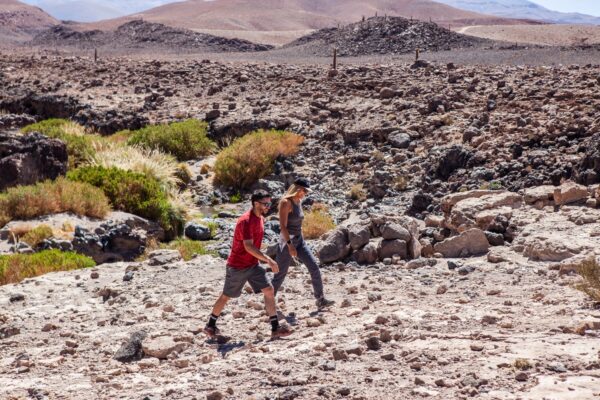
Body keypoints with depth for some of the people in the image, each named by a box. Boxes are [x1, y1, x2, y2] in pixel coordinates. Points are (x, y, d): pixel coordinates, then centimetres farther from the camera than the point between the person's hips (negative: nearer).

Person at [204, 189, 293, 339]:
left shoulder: (260, 218, 4)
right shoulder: (246, 221, -25)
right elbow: (248, 247, -32)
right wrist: (269, 260, -34)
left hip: (253, 265, 8)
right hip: (237, 266, -8)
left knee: (269, 290, -4)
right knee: (226, 296, 7)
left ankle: (275, 328, -1)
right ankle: (210, 326, 26)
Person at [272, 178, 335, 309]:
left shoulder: (299, 201, 8)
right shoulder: (286, 202, -17)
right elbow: (283, 226, -22)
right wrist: (289, 244, -28)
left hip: (299, 240, 8)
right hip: (287, 241, -8)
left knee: (314, 266, -1)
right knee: (280, 274, 1)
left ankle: (320, 300, 2)